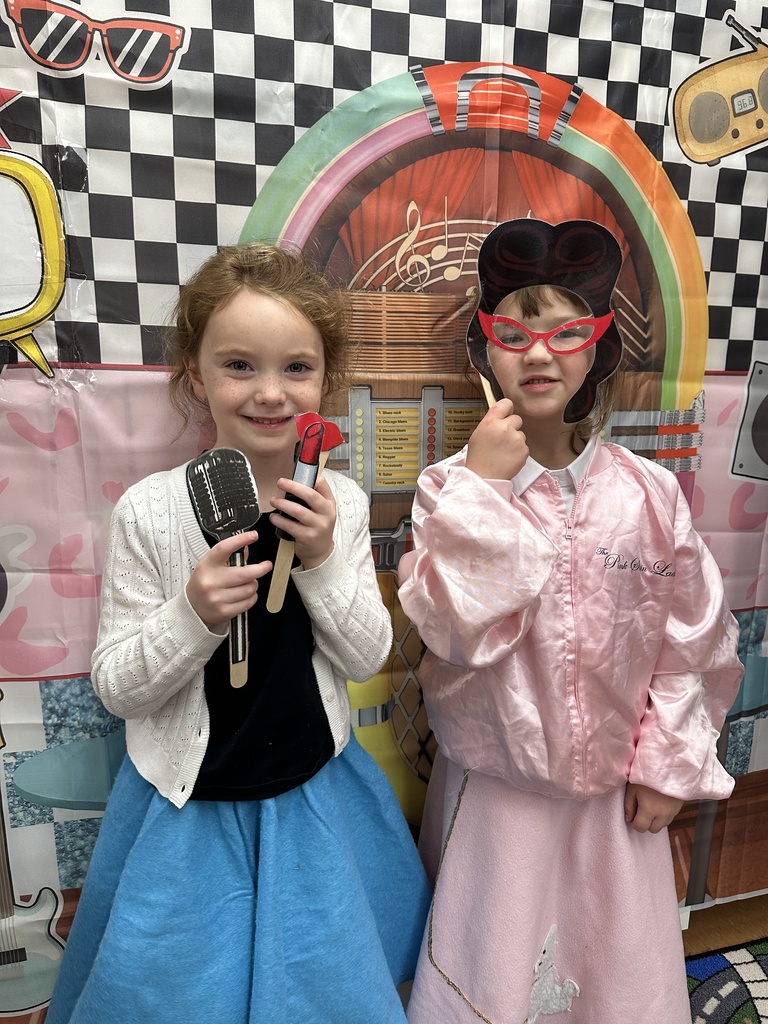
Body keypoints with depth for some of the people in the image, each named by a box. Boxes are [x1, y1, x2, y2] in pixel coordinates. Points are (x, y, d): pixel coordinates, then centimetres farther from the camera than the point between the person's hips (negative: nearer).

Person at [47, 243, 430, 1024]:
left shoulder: (339, 504, -10)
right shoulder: (150, 510, -17)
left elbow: (368, 657, -7)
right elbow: (116, 687, -11)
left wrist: (323, 560, -22)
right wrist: (193, 615, -29)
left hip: (314, 796, 3)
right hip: (189, 808, -2)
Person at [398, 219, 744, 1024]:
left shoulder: (647, 491, -8)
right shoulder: (453, 487, -13)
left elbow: (691, 639, 0)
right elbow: (453, 630, -24)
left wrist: (668, 763, 0)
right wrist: (482, 486, -26)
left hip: (614, 795, 2)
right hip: (494, 795, -1)